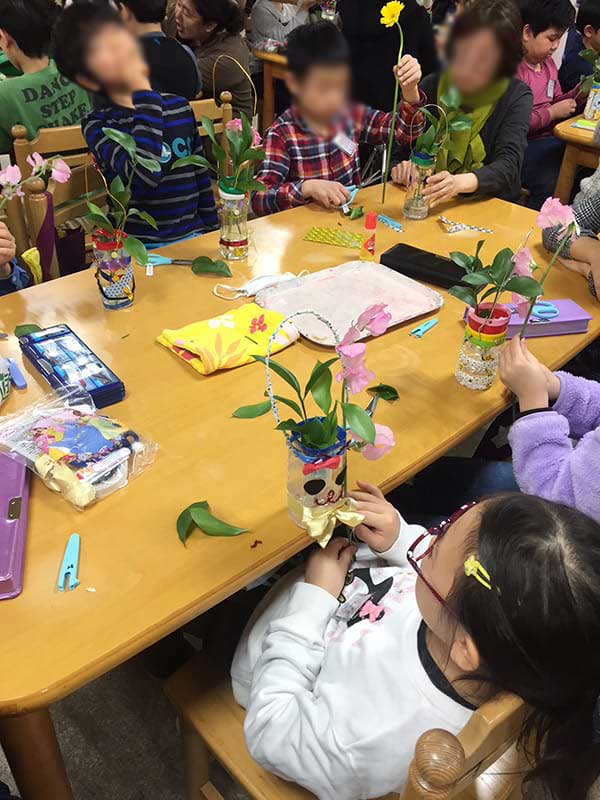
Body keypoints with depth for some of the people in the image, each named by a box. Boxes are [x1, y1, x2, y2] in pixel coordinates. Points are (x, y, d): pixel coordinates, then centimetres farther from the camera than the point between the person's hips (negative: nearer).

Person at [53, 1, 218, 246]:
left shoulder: (180, 107, 8)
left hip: (192, 237, 3)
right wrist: (142, 89, -19)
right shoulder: (97, 125, -5)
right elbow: (143, 176, -24)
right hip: (136, 245, -3)